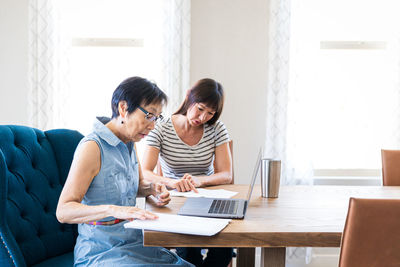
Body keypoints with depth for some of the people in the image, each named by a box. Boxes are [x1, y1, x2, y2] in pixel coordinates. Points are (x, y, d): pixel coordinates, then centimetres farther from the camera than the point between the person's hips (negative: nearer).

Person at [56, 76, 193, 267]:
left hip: (133, 242, 8)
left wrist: (152, 189, 3)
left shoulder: (129, 143, 8)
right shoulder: (92, 147, -17)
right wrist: (113, 210, -38)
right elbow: (63, 211, -24)